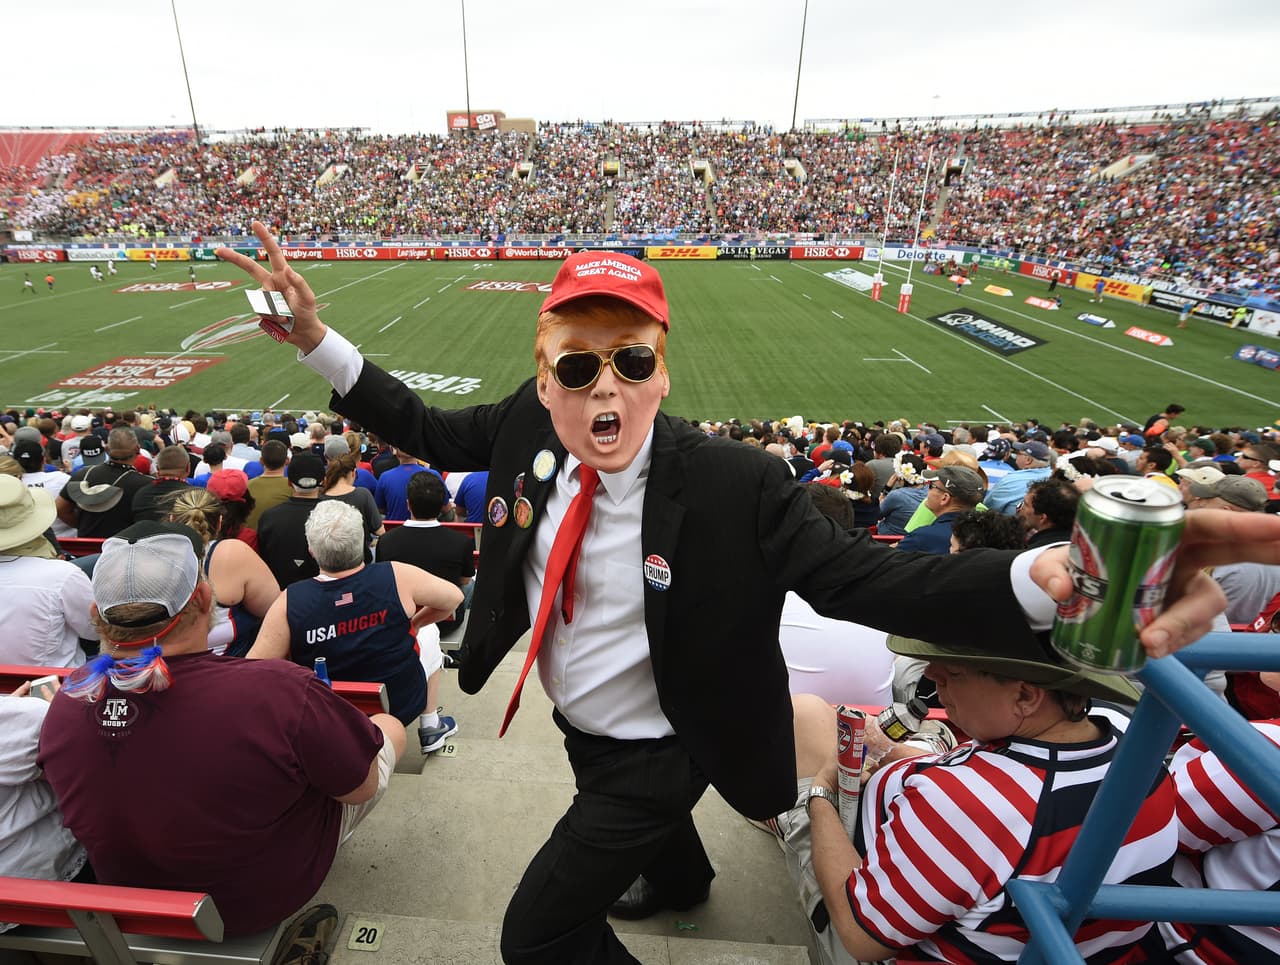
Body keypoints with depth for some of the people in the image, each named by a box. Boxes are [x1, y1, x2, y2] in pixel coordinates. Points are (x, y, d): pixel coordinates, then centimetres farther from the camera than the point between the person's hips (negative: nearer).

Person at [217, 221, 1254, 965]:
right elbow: (429, 428, -3)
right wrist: (315, 336, -11)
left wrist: (1046, 577, -49)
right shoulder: (529, 428, -17)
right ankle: (681, 881, 74)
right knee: (649, 821, 37)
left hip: (657, 752, -6)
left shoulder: (732, 485, -32)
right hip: (577, 720, 6)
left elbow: (863, 575, -34)